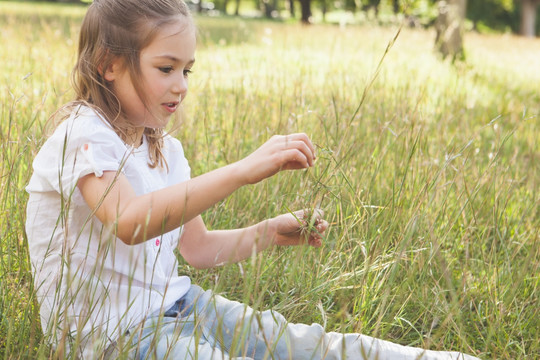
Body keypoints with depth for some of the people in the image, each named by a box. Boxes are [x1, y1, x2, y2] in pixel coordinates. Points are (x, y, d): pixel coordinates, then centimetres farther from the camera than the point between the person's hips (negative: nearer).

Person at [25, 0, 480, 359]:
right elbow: (129, 223, -37)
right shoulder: (83, 137, -17)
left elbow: (197, 247, 16)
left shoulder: (165, 150, 11)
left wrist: (270, 233, 0)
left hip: (174, 305, 8)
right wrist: (243, 170, -41)